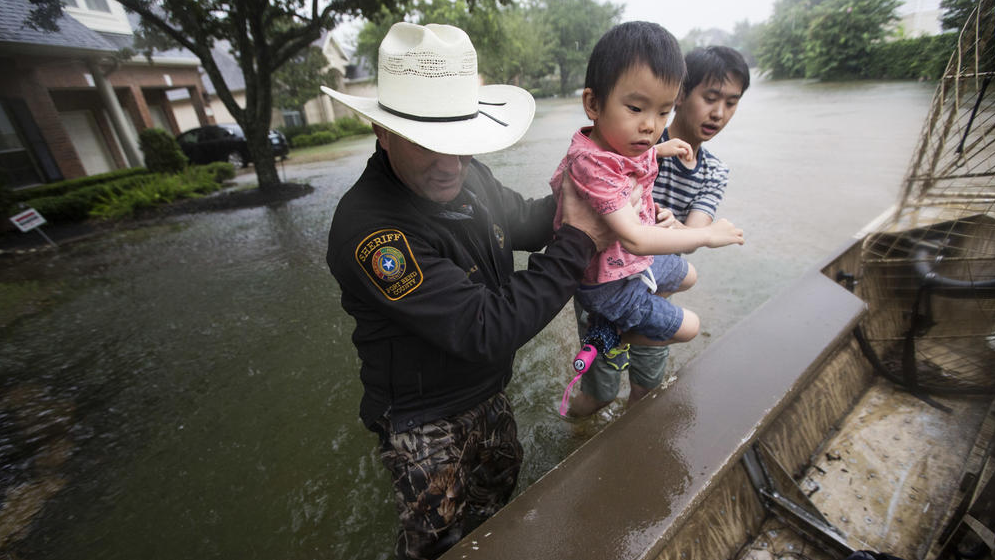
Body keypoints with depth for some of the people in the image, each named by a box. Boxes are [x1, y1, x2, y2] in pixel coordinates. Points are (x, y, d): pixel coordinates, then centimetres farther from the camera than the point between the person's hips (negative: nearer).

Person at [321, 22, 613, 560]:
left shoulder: (467, 175, -9)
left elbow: (520, 223, 8)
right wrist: (575, 244, -29)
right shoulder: (367, 228, -34)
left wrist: (563, 208, -11)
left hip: (487, 393, 8)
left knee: (501, 483, 32)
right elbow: (484, 330, -35)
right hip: (425, 424, -7)